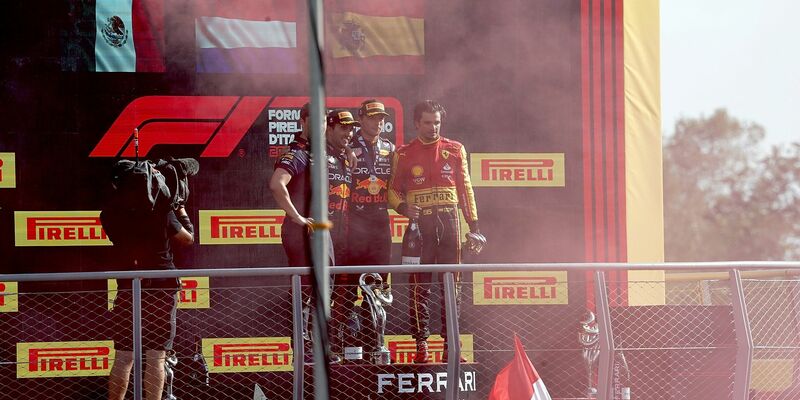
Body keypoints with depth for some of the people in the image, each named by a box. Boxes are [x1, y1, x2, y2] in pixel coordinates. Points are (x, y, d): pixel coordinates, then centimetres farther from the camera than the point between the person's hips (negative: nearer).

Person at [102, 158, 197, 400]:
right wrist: (181, 210, 18)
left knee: (123, 358, 6)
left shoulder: (109, 215, -3)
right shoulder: (161, 211, -10)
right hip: (162, 288, -2)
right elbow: (188, 238, 3)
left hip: (129, 288, 2)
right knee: (156, 357, -2)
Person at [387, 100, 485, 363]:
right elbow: (393, 190, 8)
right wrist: (403, 207, -13)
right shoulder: (404, 154, 7)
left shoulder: (455, 150, 11)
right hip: (420, 222, -2)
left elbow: (465, 188, 13)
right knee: (420, 284, -3)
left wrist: (473, 224, 9)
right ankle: (421, 344, -2)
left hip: (449, 220, 2)